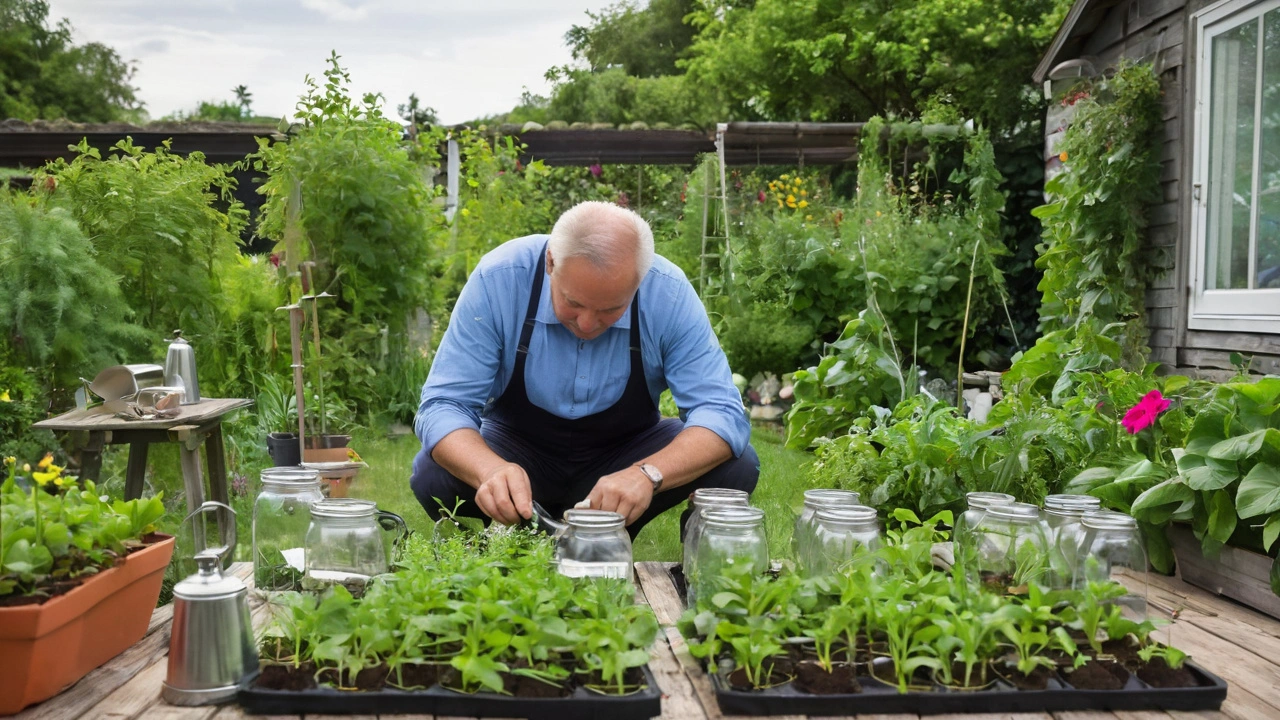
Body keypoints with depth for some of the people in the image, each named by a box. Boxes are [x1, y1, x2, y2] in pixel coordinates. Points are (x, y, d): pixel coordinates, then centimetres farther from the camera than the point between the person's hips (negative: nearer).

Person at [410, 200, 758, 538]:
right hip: (519, 450, -1)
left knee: (736, 466, -22)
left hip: (626, 453, 1)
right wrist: (492, 471, -46)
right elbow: (444, 406, -23)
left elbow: (722, 412, -24)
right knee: (432, 476, -29)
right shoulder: (498, 279, -26)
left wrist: (647, 475, -44)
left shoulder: (669, 293, -24)